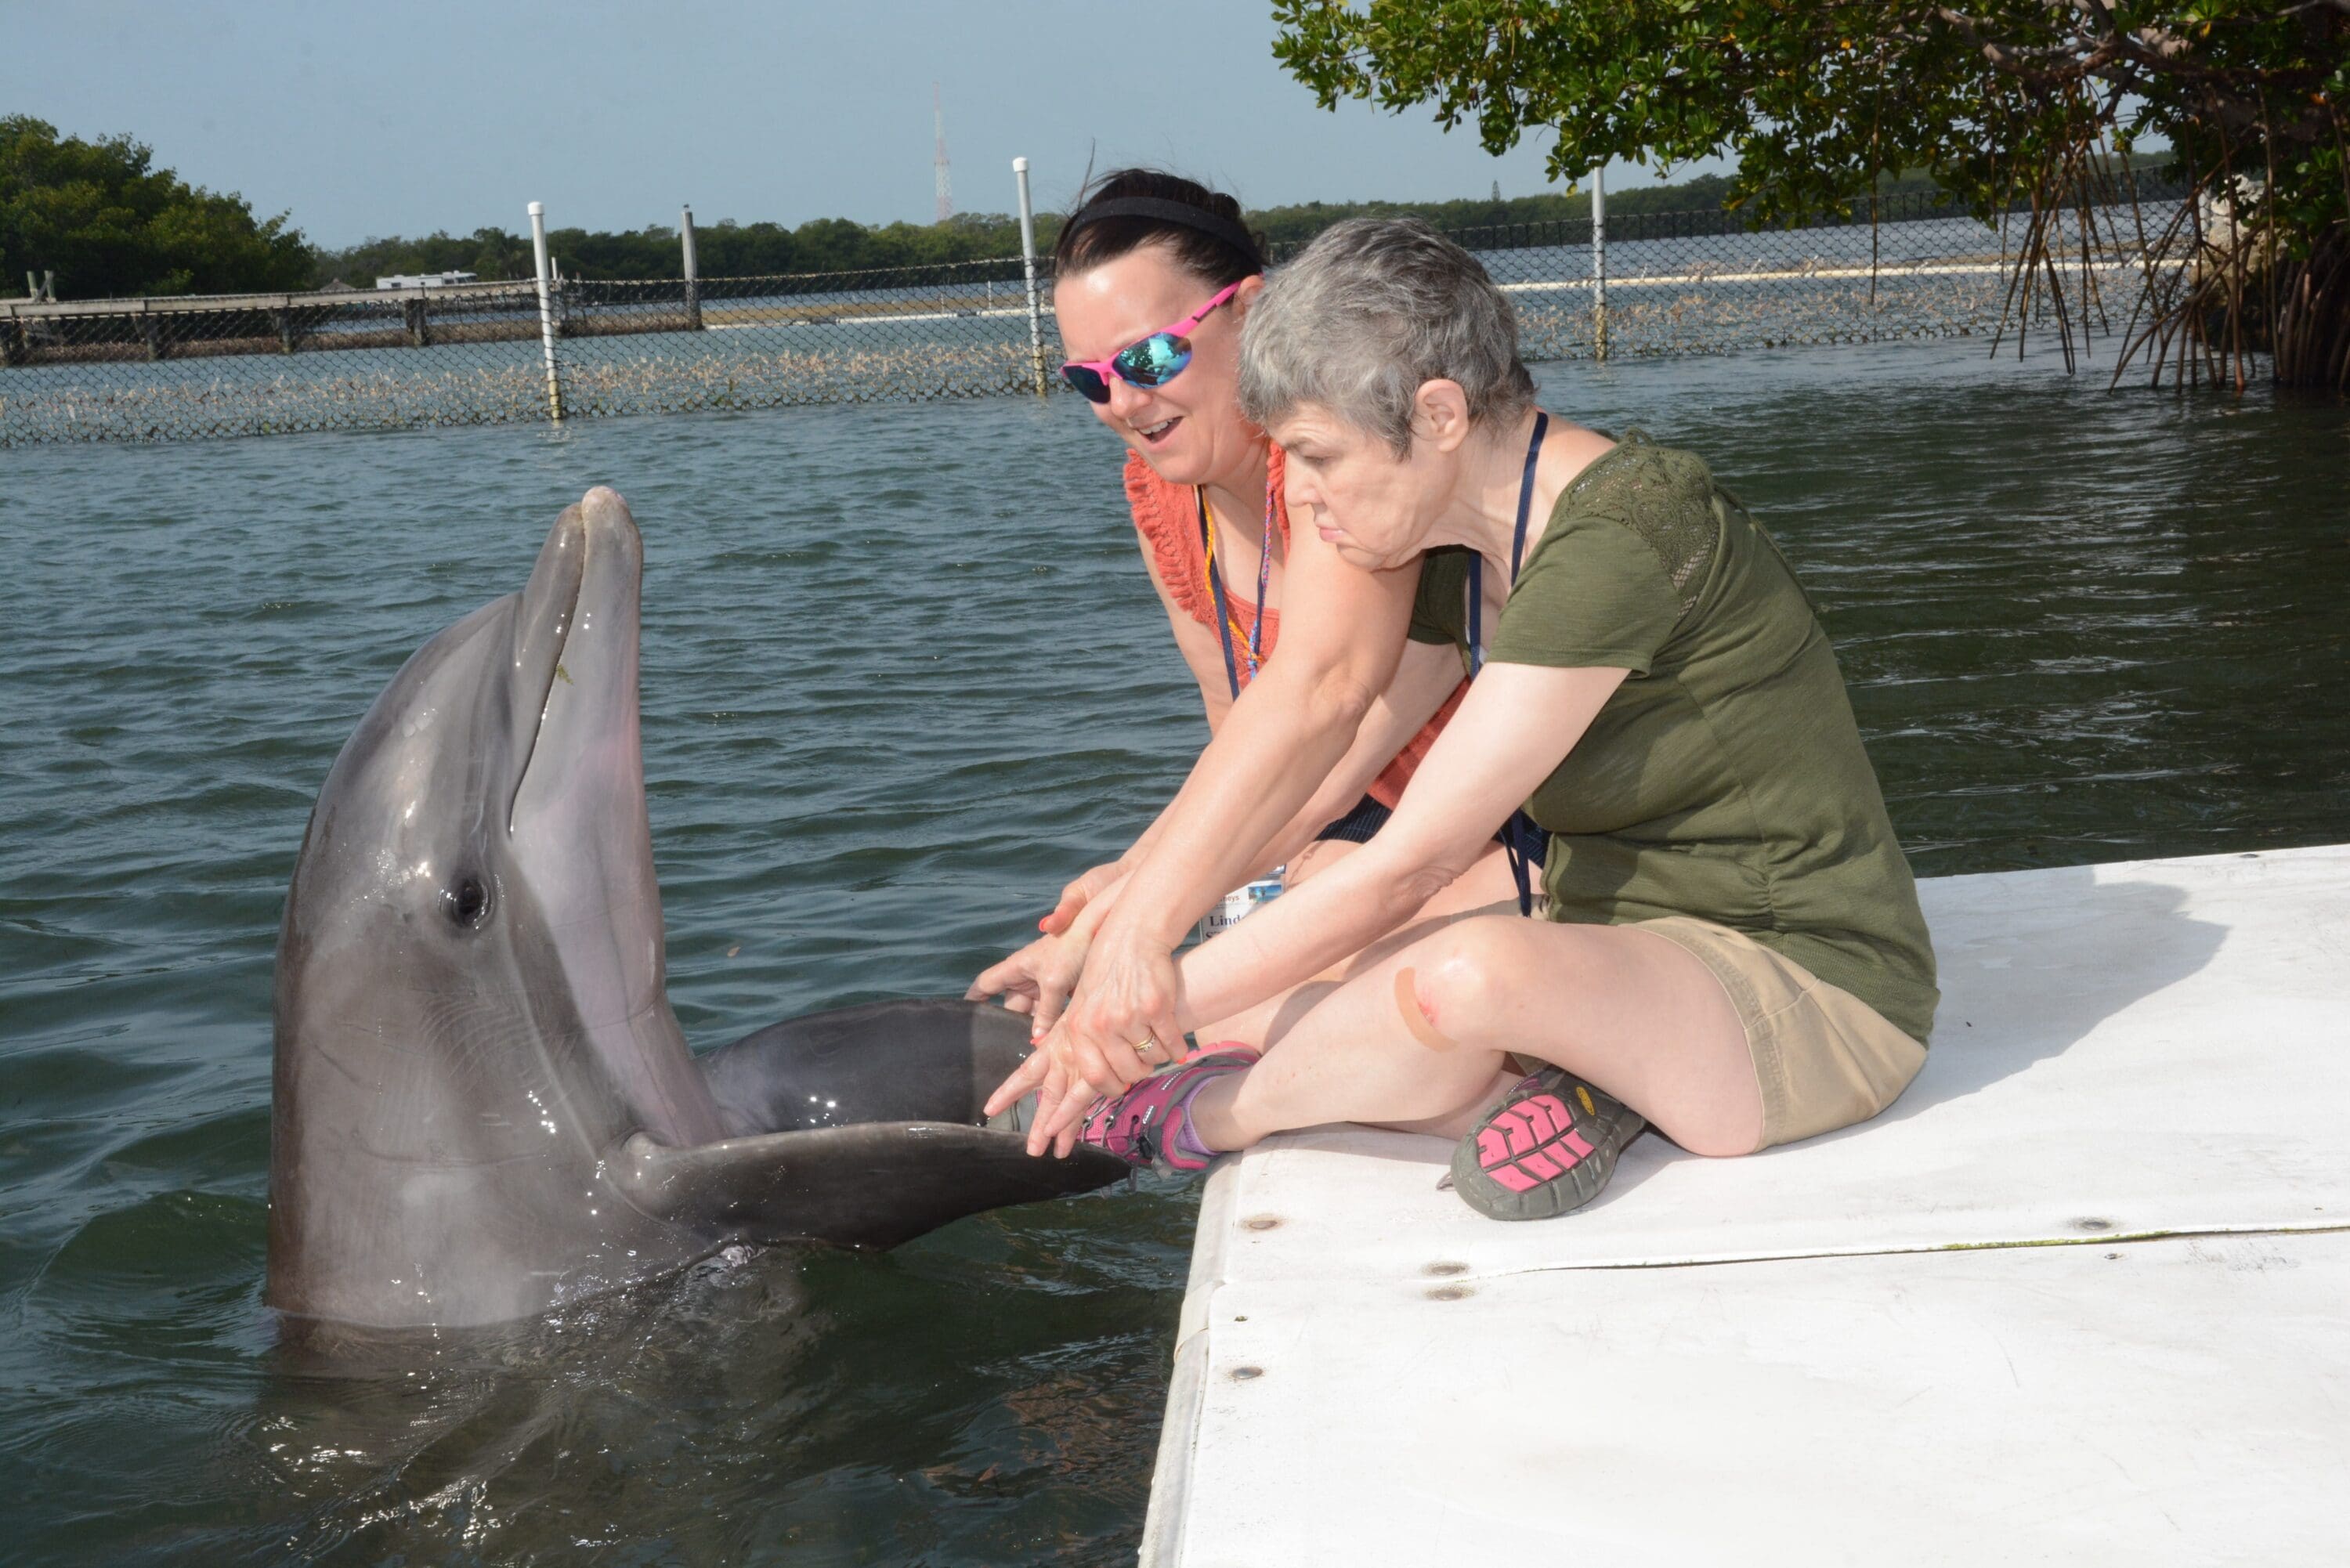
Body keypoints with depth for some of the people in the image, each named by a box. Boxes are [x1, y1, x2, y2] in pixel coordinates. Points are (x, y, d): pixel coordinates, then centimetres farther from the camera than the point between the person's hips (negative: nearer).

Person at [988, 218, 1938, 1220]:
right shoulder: (1449, 546, 2)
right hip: (1627, 948, 9)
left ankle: (1197, 1119, -11)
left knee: (1468, 975, -38)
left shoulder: (1618, 541, -26)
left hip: (1813, 1000, -8)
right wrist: (1130, 932, -16)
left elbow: (1405, 871, -25)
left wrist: (1168, 999, -18)